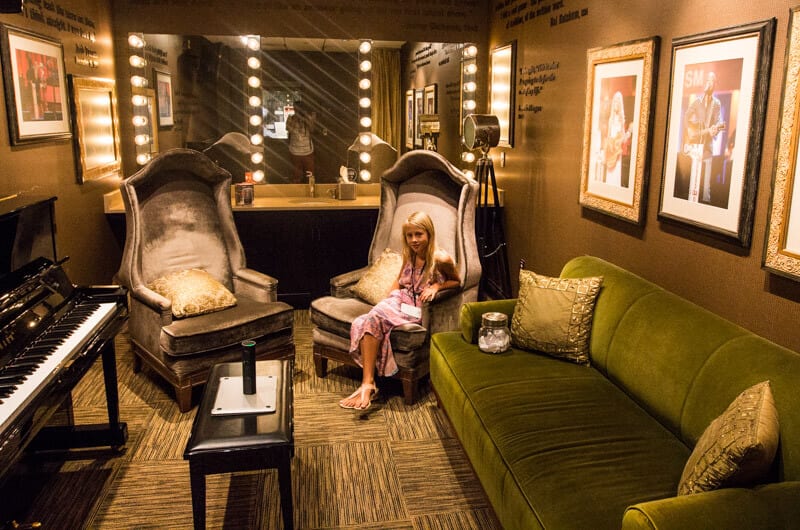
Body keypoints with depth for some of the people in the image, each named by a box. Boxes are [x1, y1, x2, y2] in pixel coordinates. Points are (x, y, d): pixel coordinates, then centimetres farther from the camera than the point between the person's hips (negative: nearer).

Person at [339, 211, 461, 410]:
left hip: (418, 310, -5)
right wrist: (388, 298, 6)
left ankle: (368, 384, -24)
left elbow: (457, 282, 5)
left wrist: (437, 286, -13)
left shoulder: (441, 259, -9)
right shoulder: (409, 254, 9)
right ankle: (368, 384, -34)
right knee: (370, 320, -29)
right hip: (399, 301, 5)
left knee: (374, 318, -30)